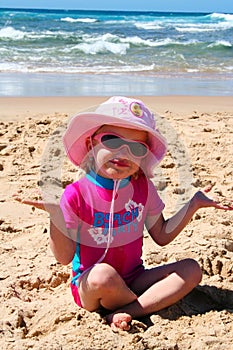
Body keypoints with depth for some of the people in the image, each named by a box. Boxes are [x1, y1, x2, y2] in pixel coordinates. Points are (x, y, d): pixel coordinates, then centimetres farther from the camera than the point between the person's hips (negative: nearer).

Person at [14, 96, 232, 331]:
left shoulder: (143, 188, -1)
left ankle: (126, 312, -23)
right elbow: (64, 257, -16)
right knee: (103, 275, -37)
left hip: (133, 280, 5)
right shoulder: (77, 194, -15)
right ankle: (153, 305, -7)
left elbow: (162, 236, 8)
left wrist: (193, 204, 0)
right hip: (89, 288, -4)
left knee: (191, 269, -11)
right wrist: (55, 215, -32)